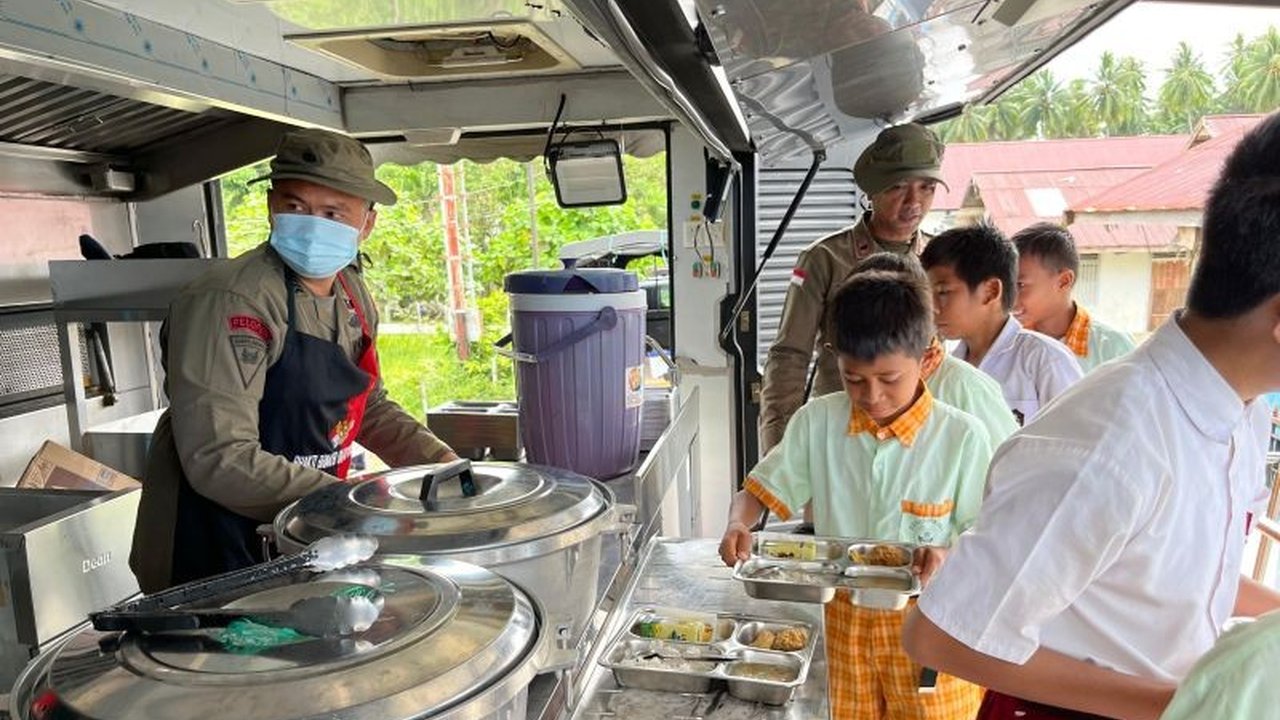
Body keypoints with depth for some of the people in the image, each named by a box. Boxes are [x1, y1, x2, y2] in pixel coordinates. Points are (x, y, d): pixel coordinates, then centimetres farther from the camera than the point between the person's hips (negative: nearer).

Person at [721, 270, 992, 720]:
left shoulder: (962, 437, -14)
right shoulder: (816, 423, -6)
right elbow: (762, 490, 2)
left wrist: (948, 557, -27)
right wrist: (737, 526, -18)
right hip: (846, 619, 3)